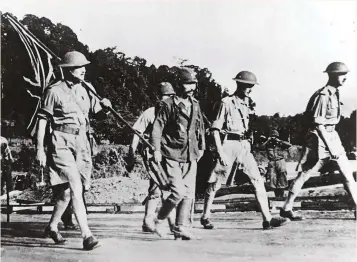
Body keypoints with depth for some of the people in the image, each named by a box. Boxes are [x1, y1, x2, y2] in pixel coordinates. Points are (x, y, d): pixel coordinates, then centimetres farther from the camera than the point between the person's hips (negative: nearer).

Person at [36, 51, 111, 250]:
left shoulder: (84, 89, 11)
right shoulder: (55, 91, -7)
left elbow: (92, 109, 25)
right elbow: (43, 120, -5)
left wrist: (103, 104, 2)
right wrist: (40, 148, -8)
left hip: (81, 143, 7)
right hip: (62, 143, -7)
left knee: (67, 190, 14)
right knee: (76, 188, -16)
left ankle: (52, 226, 33)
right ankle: (87, 235, -16)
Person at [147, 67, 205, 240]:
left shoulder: (195, 105, 13)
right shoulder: (168, 105, -5)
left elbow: (200, 127, 23)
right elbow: (157, 128, -8)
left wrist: (201, 147, 21)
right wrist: (156, 149, -14)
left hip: (190, 157, 6)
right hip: (172, 156, -6)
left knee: (189, 194, 3)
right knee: (178, 192, -13)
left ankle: (181, 228, 13)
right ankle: (157, 221, 7)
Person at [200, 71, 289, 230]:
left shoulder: (247, 104, 13)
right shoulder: (227, 103, -6)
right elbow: (215, 129, -10)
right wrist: (220, 151, -16)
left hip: (244, 146, 6)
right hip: (229, 145, -6)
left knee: (258, 180, -3)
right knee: (215, 183, 3)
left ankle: (267, 219, -3)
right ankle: (205, 217, 19)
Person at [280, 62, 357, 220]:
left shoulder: (335, 93, 8)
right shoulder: (323, 95, -18)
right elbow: (318, 124, -22)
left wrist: (333, 144, 20)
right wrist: (329, 147, -23)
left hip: (332, 136, 9)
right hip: (320, 138, -8)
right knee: (305, 174, -1)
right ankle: (286, 209, 9)